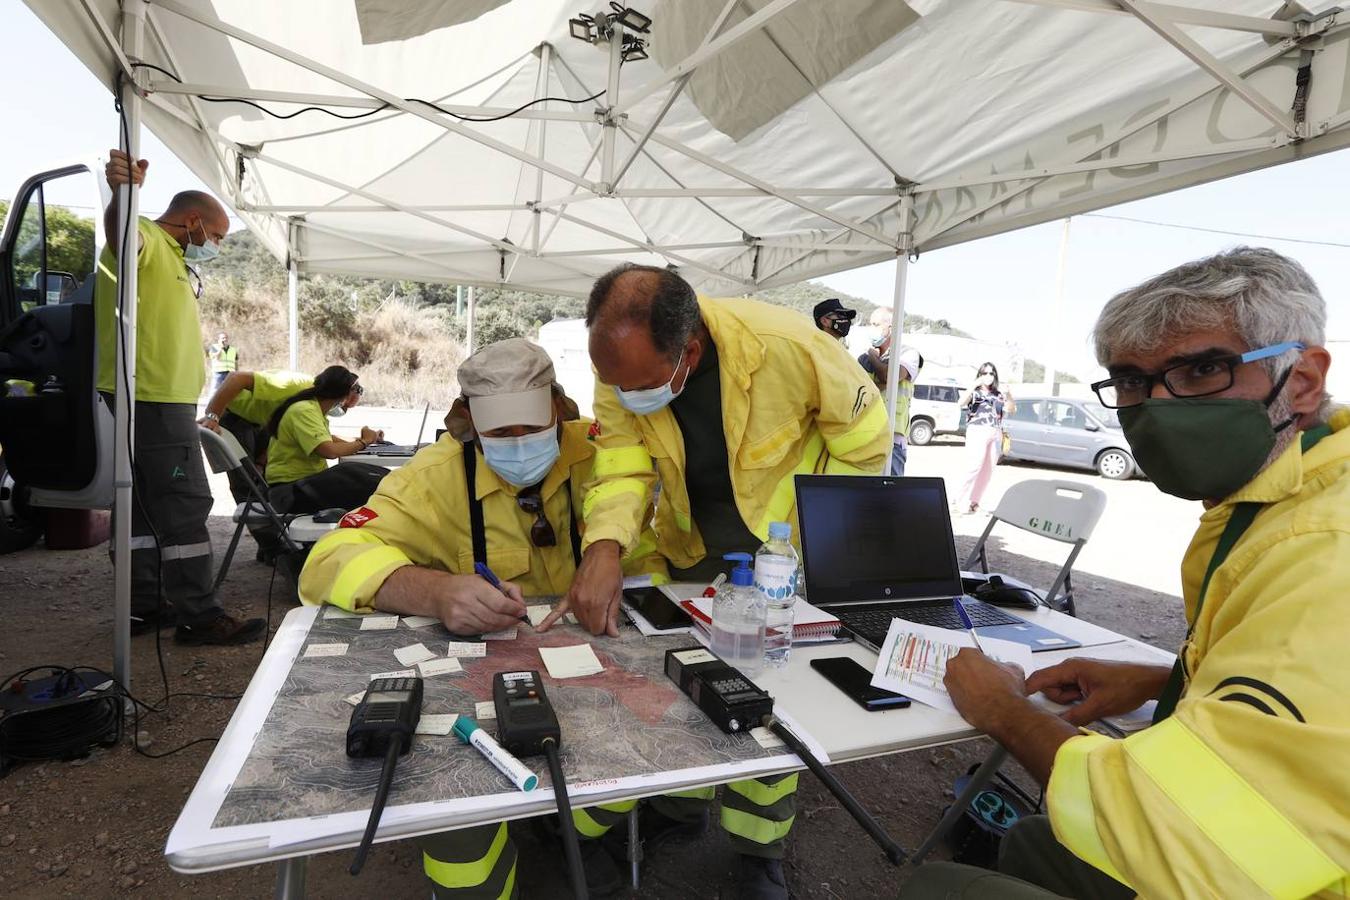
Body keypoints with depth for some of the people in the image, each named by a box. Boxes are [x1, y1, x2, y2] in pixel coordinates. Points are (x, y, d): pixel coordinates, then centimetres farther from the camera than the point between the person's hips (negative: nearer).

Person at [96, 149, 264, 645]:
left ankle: (144, 606, 20)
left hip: (162, 399, 11)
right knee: (186, 504, -10)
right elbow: (120, 234, -33)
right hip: (153, 398, -11)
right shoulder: (147, 239, -7)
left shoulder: (170, 257, 24)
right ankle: (199, 616, -6)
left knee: (148, 503, 12)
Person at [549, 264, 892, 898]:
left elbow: (864, 440, -17)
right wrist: (604, 548, -38)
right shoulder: (623, 366, -22)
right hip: (690, 539, 4)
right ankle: (682, 802, 41)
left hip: (784, 536, -3)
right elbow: (622, 467, -19)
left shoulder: (785, 347, -32)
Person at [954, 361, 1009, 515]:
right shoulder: (974, 392, 8)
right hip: (978, 432, -5)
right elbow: (961, 403, -12)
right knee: (974, 468, -15)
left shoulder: (999, 395, 18)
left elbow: (1010, 410, 6)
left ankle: (973, 502, 9)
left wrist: (1009, 396, -12)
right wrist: (975, 385, -19)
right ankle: (960, 502, -11)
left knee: (987, 471, 2)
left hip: (995, 435, 5)